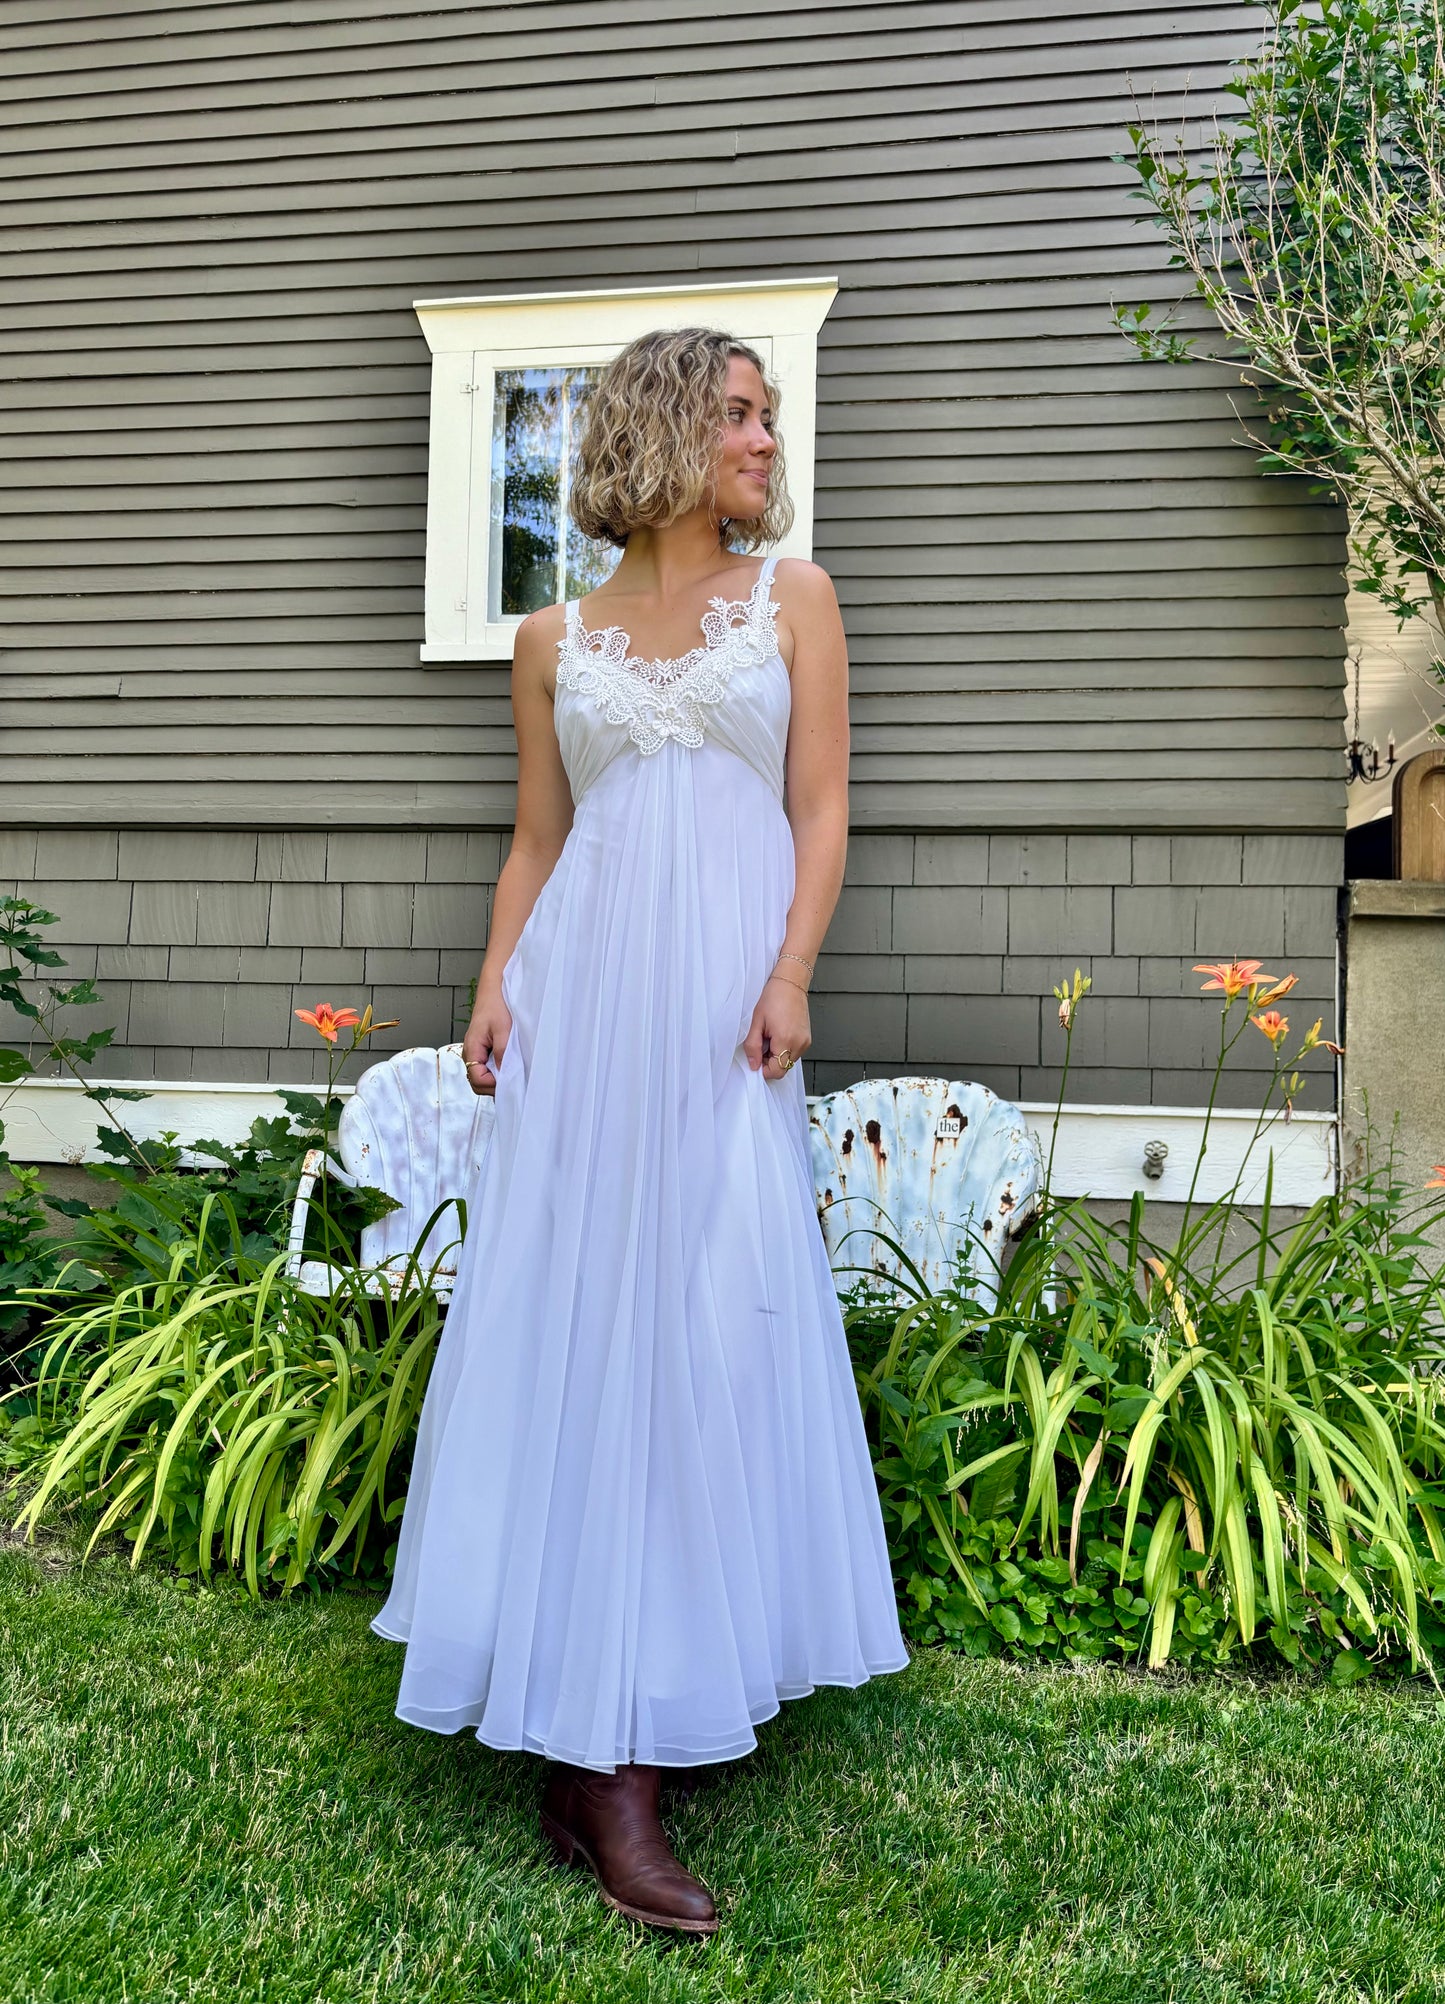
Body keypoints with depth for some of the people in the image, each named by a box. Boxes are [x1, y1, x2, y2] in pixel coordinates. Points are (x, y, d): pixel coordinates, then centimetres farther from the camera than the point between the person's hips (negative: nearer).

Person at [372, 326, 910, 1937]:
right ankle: (603, 1759, 5)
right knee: (573, 1315, -3)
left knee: (709, 1321, -3)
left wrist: (790, 974, -11)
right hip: (582, 996, 1)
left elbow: (820, 807, 4)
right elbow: (534, 840, 15)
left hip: (722, 999, 0)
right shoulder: (556, 639, 15)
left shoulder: (791, 595, 12)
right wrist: (493, 988, -2)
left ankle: (662, 1701, 9)